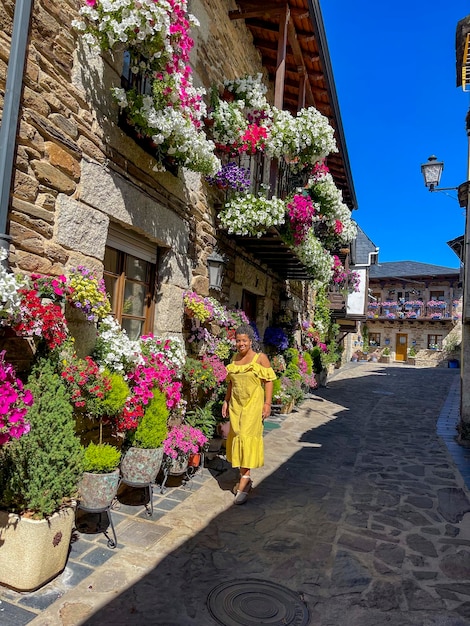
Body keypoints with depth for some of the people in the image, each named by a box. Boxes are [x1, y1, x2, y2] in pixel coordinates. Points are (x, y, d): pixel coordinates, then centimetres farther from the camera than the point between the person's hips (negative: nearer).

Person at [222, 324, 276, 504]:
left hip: (253, 404, -6)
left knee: (247, 437, -10)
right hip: (236, 404, 6)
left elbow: (268, 381, -8)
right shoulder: (235, 359, 10)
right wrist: (226, 401, 13)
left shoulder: (261, 358, -6)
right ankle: (245, 478, 23)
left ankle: (243, 485, -5)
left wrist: (267, 403, -13)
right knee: (237, 438, 9)